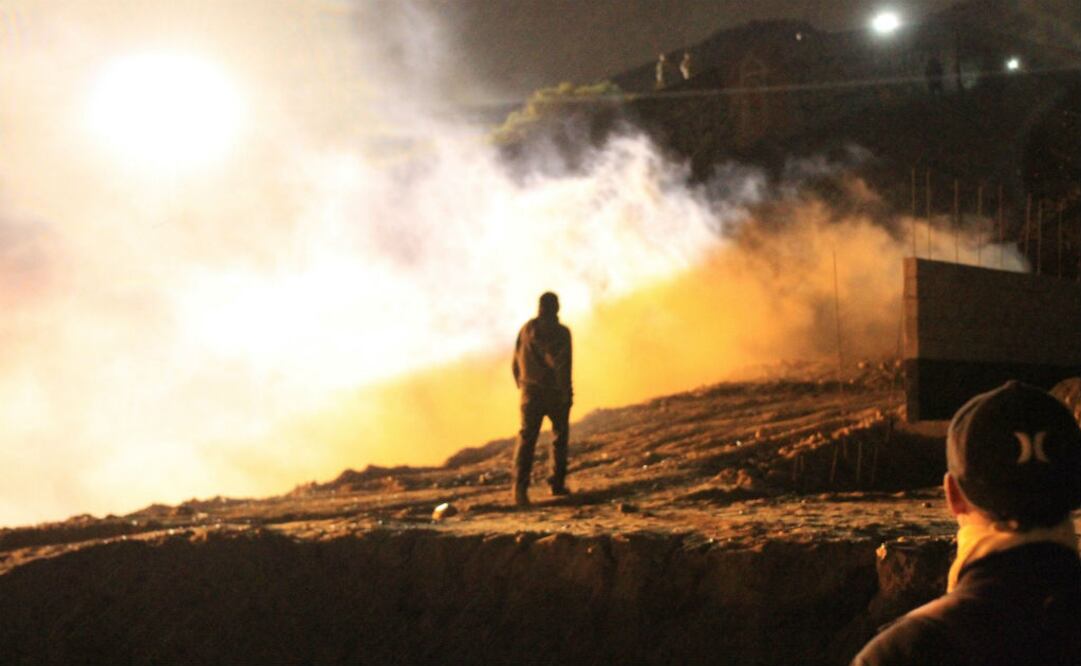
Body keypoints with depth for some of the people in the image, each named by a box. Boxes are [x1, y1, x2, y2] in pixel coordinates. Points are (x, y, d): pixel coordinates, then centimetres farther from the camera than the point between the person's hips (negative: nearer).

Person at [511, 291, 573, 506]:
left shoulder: (526, 329, 5)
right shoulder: (560, 332, -9)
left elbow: (516, 362, 10)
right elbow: (562, 365, -16)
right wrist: (566, 393, -11)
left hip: (531, 392, 3)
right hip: (556, 392, -3)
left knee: (526, 440, -4)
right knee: (560, 436, 17)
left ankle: (520, 487, -20)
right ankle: (557, 483, 19)